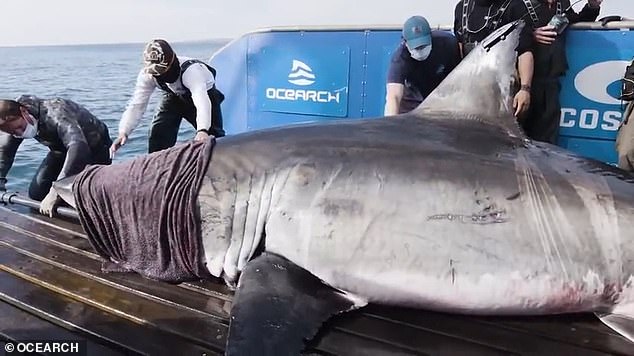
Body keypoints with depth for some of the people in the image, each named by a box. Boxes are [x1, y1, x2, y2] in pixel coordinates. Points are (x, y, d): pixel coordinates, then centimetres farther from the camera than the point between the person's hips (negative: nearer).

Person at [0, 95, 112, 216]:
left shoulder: (54, 113, -38)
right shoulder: (14, 120, -13)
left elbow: (78, 147, -51)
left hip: (95, 148, -7)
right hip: (61, 151, 7)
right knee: (36, 193, -2)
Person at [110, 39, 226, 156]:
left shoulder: (190, 70, -43)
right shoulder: (147, 74, -27)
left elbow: (202, 102, -58)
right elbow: (137, 104, -28)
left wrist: (202, 130, -75)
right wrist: (123, 132, -43)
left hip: (204, 94, -4)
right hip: (176, 95, 4)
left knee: (214, 133, -18)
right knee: (158, 132, -11)